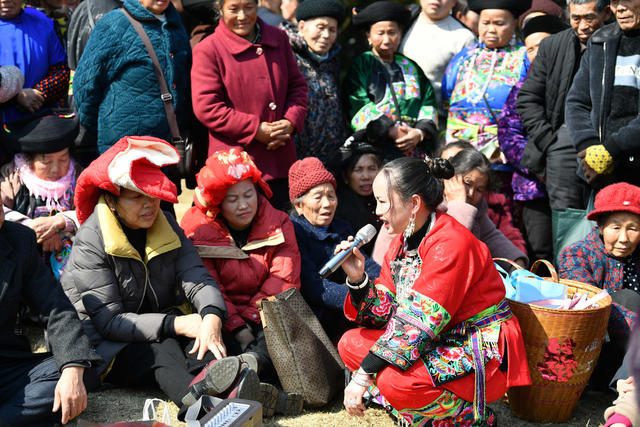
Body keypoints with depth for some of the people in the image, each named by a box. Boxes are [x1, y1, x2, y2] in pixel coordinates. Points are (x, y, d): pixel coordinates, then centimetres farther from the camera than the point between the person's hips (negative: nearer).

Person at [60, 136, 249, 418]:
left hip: (164, 332, 5)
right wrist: (175, 325, -27)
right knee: (162, 351, -33)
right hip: (109, 348, -4)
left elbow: (197, 278, -9)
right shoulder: (90, 241, -13)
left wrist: (212, 317, -32)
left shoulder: (167, 226, 4)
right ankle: (194, 397, -64)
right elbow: (108, 321, -18)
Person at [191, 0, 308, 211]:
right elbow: (206, 108, -12)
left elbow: (297, 85, 15)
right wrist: (255, 129, -16)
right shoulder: (207, 50, -6)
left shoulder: (278, 38, 11)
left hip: (280, 161, 5)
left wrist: (290, 122, -5)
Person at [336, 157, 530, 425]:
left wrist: (363, 375, -28)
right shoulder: (402, 241, 6)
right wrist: (357, 278, -14)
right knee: (351, 343, -1)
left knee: (396, 379, -31)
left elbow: (420, 322, -28)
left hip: (481, 353, -9)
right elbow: (386, 314, 4)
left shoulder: (450, 243, -22)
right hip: (440, 344, 9)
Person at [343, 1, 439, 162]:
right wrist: (393, 131, -12)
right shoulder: (361, 64, 10)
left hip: (415, 144, 3)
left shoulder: (410, 66, 21)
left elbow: (428, 102, 15)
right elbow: (358, 106, -3)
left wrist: (420, 132, -5)